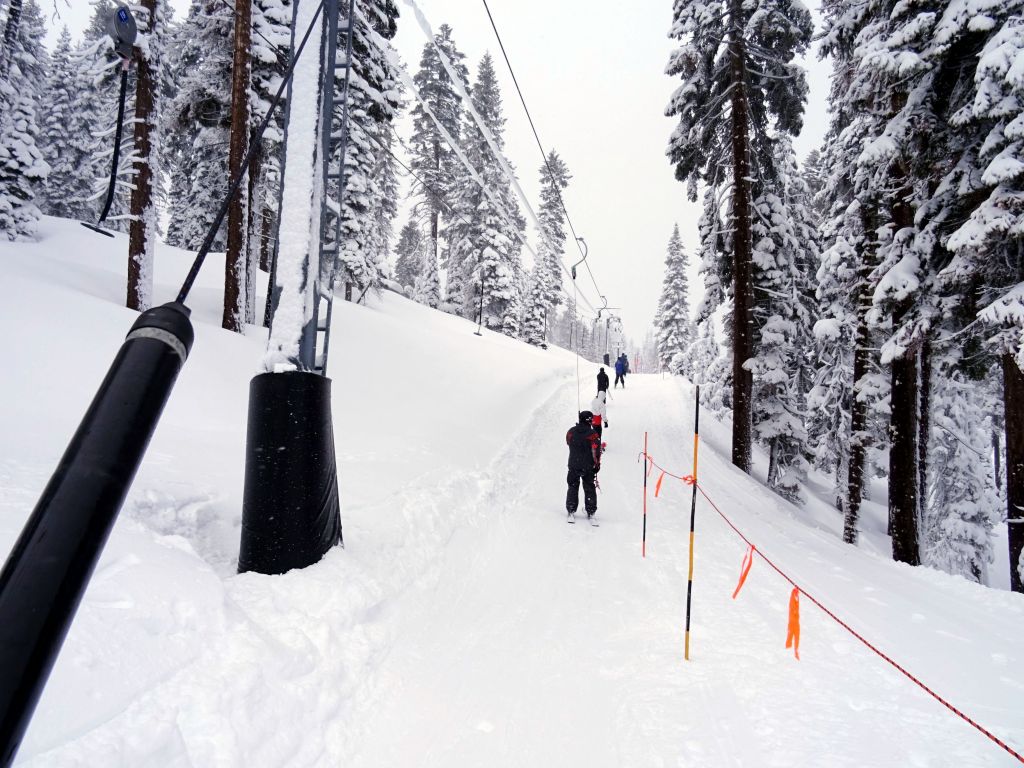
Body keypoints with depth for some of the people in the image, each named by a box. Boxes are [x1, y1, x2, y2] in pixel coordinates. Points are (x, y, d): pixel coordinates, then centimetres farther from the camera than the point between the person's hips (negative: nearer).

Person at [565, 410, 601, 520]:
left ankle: (571, 511, 14)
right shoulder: (592, 434, -14)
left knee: (573, 487, 15)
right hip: (588, 466, -2)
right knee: (589, 489, 10)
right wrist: (597, 464, -4)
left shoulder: (571, 432, -3)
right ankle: (590, 512, 12)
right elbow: (596, 451, -13)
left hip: (573, 465, 2)